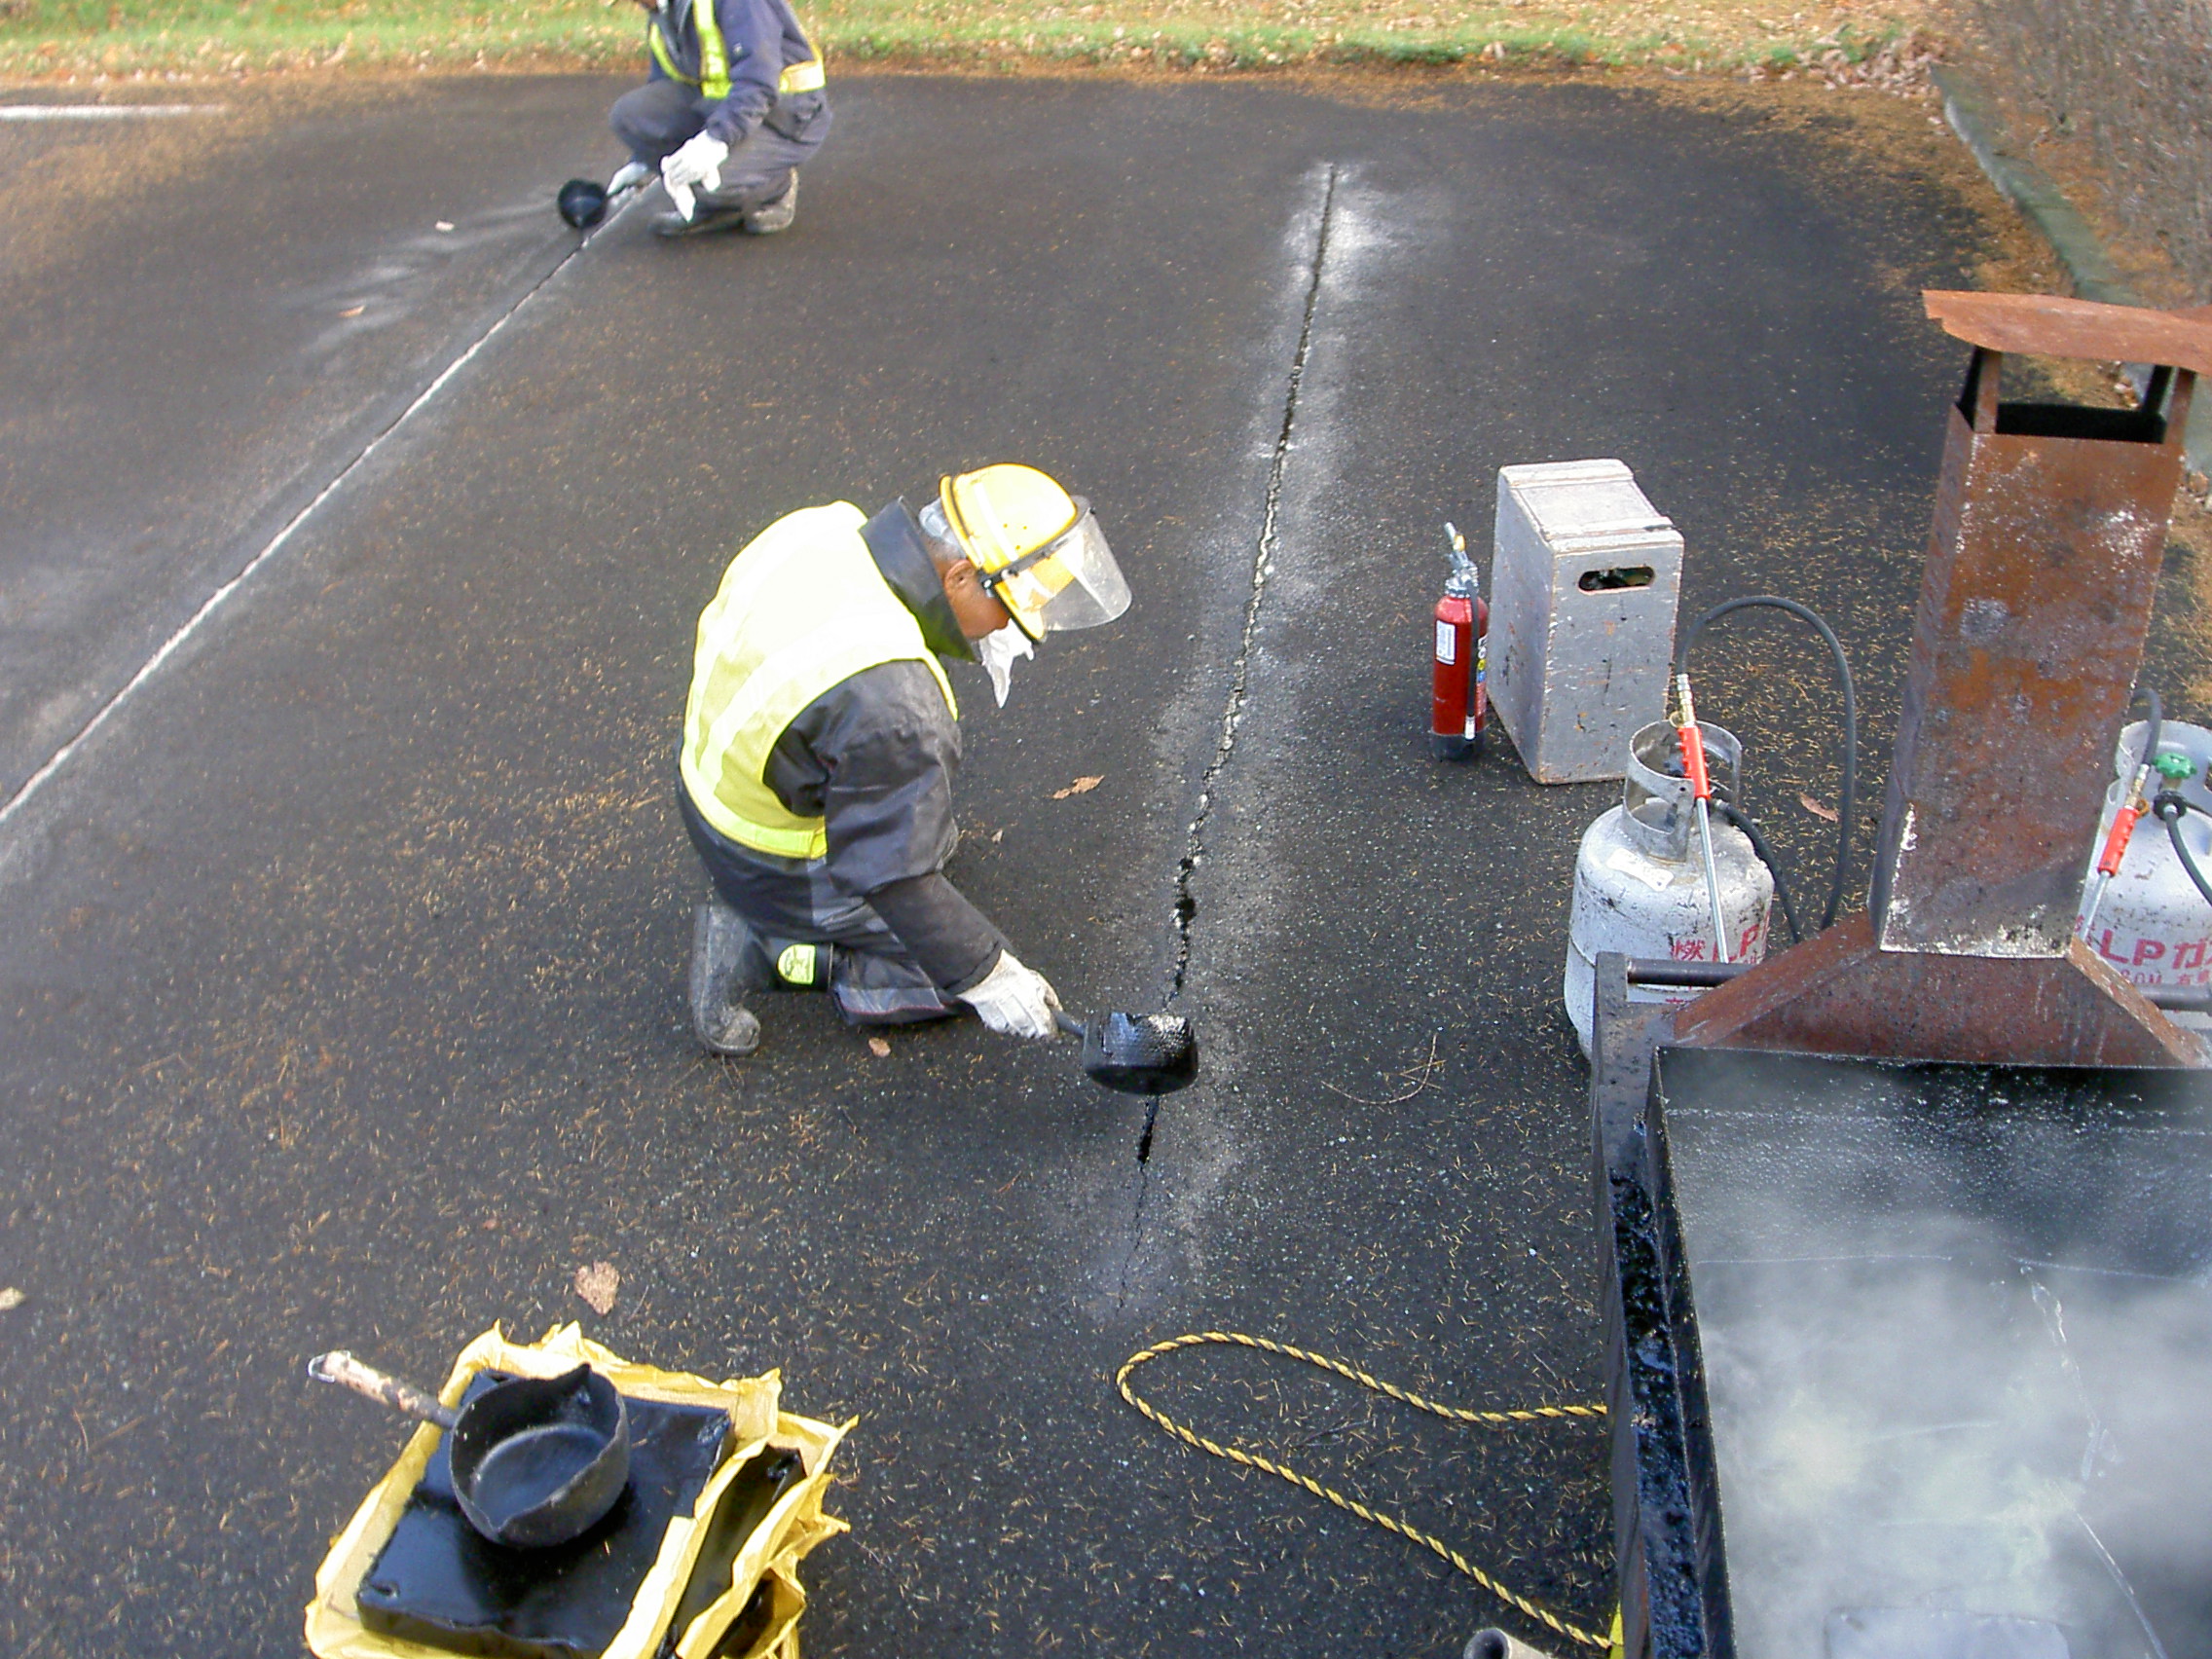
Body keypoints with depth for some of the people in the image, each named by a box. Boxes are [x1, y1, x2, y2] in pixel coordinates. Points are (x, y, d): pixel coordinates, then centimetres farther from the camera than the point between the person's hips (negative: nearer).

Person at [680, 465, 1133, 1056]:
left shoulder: (823, 525, -16)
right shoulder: (891, 706, -40)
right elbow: (891, 877, -32)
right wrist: (986, 978, -21)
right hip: (775, 866, -9)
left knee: (925, 829, 32)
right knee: (955, 971, 8)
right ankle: (756, 949, 0)